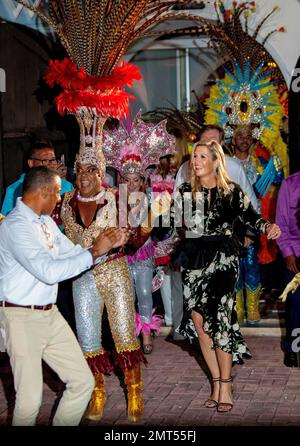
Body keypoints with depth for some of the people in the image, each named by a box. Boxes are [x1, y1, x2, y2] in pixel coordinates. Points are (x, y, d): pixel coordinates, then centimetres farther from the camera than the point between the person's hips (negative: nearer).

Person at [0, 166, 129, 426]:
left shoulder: (46, 222, 10)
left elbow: (73, 253, 20)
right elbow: (49, 271, -26)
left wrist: (108, 244, 4)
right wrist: (95, 252, -18)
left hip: (50, 314, 9)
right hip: (22, 317, -9)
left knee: (83, 381, 9)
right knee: (30, 399, -5)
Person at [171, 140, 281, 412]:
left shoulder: (232, 191, 1)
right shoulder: (185, 192, 9)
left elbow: (250, 216, 3)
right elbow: (173, 223, 11)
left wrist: (268, 227, -15)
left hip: (222, 257, -3)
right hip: (194, 259, 4)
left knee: (217, 317, -13)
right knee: (198, 321, -1)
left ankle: (225, 386, -2)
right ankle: (218, 383, 11)